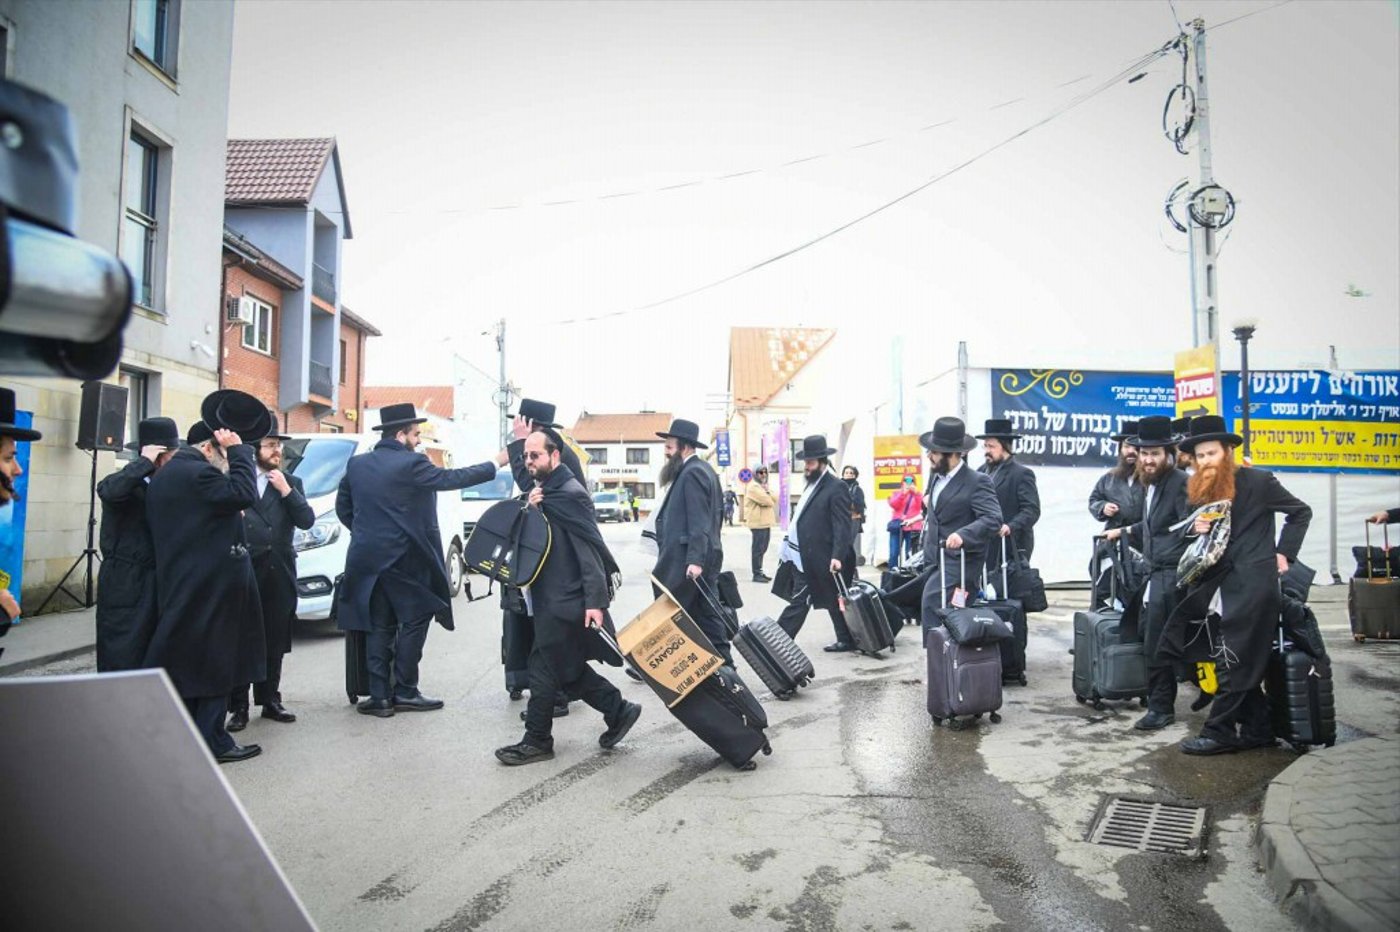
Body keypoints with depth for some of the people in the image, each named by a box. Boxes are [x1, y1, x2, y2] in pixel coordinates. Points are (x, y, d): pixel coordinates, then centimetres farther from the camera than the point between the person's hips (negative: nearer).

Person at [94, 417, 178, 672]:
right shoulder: (127, 483, -12)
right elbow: (109, 491, -36)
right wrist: (145, 461, -25)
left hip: (156, 584, 7)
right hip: (125, 586, -7)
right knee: (122, 660, -2)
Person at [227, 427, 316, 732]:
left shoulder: (292, 483, 13)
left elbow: (307, 521, 1)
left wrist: (286, 490, -7)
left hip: (279, 572, 3)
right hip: (245, 570, -3)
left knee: (275, 643, 10)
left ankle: (270, 700, 21)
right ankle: (238, 707, 9)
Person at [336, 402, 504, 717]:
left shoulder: (357, 464, 6)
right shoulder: (411, 464, -14)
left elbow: (343, 507, 12)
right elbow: (453, 478, -12)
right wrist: (495, 464, -4)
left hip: (367, 559, 6)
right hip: (404, 559, -6)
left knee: (379, 627, 11)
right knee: (413, 622, 6)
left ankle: (379, 696, 11)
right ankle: (404, 693, 9)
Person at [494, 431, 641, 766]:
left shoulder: (570, 494, -15)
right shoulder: (544, 492, 14)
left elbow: (590, 549, -20)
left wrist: (596, 601, -24)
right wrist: (529, 510, -7)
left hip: (567, 600, -9)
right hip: (551, 597, 9)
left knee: (544, 667, 0)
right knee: (567, 667, 14)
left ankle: (537, 741, 14)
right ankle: (618, 711, 24)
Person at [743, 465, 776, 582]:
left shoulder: (763, 486, 21)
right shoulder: (753, 486, -12)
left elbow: (775, 499, 11)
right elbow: (767, 501, -20)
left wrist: (768, 492, -6)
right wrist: (768, 494, 2)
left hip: (765, 522, 10)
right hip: (759, 523, -10)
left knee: (762, 549, 14)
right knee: (758, 549, -7)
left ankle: (759, 572, 20)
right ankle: (756, 574, -5)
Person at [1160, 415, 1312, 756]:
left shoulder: (1258, 481, -6)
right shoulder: (1198, 489, 10)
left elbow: (1301, 512, 3)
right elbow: (1192, 538, 16)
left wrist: (1284, 553, -2)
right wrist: (1196, 528, -7)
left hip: (1253, 582, -6)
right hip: (1220, 582, 6)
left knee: (1235, 663, -3)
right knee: (1244, 662, 12)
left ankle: (1218, 733, 3)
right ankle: (1257, 729, 22)